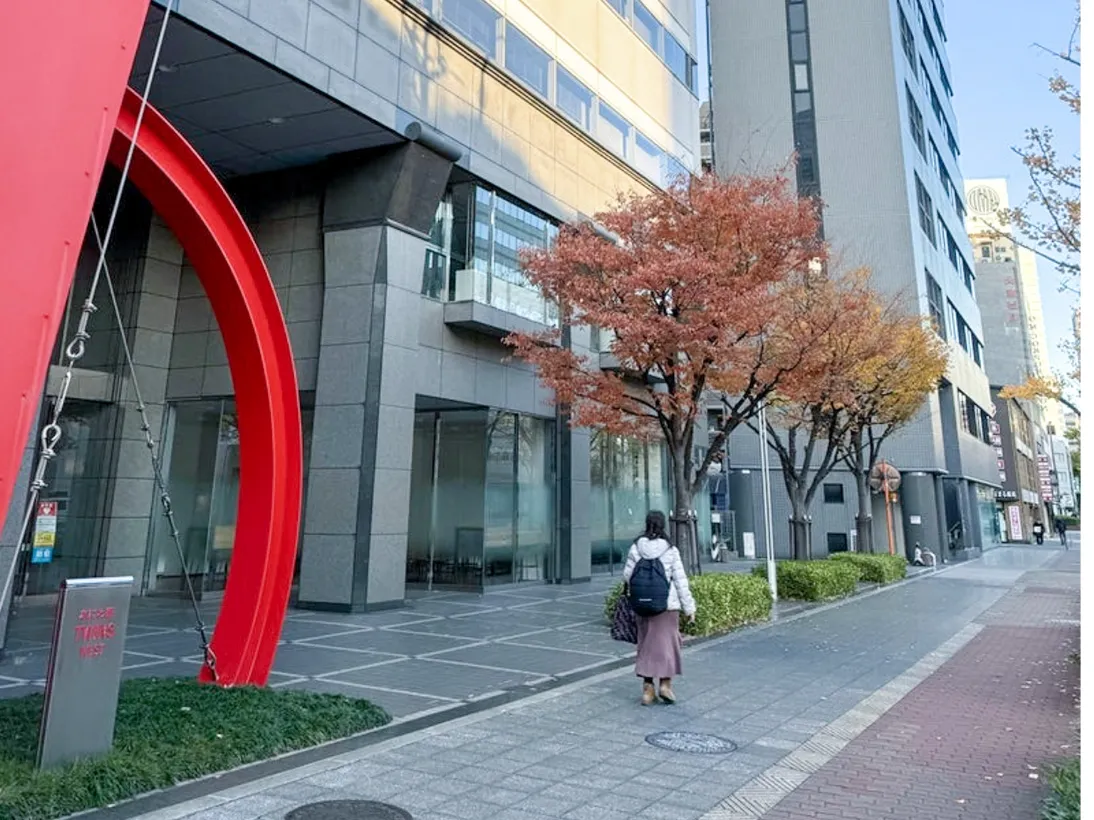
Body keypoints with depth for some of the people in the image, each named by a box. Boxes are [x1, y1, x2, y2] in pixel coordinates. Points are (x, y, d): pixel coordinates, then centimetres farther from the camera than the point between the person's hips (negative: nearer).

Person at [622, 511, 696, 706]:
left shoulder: (635, 548, -4)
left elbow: (627, 576, -1)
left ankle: (647, 688, 15)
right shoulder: (670, 551, -10)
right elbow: (680, 580, -7)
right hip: (667, 604, -3)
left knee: (646, 644, 12)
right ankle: (665, 683, 8)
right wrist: (689, 607, 0)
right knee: (667, 642, 10)